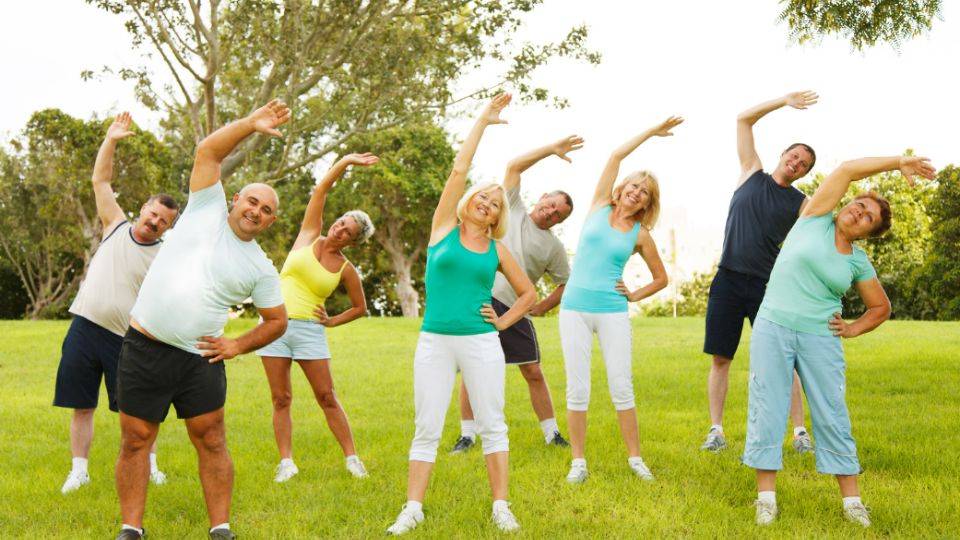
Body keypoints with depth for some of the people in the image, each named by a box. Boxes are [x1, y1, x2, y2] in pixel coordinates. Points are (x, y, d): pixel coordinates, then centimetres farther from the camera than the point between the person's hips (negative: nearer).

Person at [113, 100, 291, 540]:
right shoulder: (206, 211, 3)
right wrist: (252, 124, -14)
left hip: (199, 358, 1)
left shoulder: (260, 268, 6)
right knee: (135, 440, 3)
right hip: (143, 349, -1)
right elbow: (208, 151, -5)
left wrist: (239, 346, -1)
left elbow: (277, 320, 13)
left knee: (211, 442, 2)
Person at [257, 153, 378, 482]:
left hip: (309, 331, -1)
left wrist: (332, 321, 2)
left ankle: (352, 458, 8)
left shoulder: (346, 269, 3)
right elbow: (321, 190, -1)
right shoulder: (309, 236, 4)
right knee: (281, 398, 1)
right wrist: (346, 162, -9)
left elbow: (360, 308, 14)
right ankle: (286, 462, 5)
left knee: (327, 397, 1)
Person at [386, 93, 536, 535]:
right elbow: (458, 171, -3)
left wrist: (503, 321, 4)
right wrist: (483, 122, 1)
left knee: (492, 426, 4)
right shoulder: (443, 229, 3)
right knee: (426, 429, 2)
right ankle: (412, 509, 7)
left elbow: (528, 293, 19)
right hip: (434, 342, -1)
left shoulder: (497, 251, 7)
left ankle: (501, 507, 12)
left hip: (481, 343, 1)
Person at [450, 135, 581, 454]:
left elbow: (567, 284, 14)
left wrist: (540, 308, 3)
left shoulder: (553, 247, 10)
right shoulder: (513, 210, 10)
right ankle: (467, 434, 10)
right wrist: (552, 149, -1)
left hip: (513, 309, 1)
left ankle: (551, 433, 14)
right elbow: (514, 167, 4)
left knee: (533, 372, 2)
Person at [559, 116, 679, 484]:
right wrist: (652, 131, 6)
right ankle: (578, 462, 7)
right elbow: (616, 156, 1)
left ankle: (635, 458, 11)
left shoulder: (641, 235, 6)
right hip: (575, 308, 0)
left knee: (622, 388, -1)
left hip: (613, 312, 0)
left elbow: (661, 278, 17)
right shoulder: (599, 207, 6)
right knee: (577, 388, -1)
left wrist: (634, 295, 4)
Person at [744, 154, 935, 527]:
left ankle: (851, 499, 9)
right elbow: (847, 170, -5)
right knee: (767, 411, -2)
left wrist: (853, 329, 3)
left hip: (820, 338, 2)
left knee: (832, 416, 2)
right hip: (772, 328, -2)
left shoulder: (858, 262, 7)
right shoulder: (815, 218, 1)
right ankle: (766, 497, 5)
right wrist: (900, 162, -5)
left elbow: (881, 308, 19)